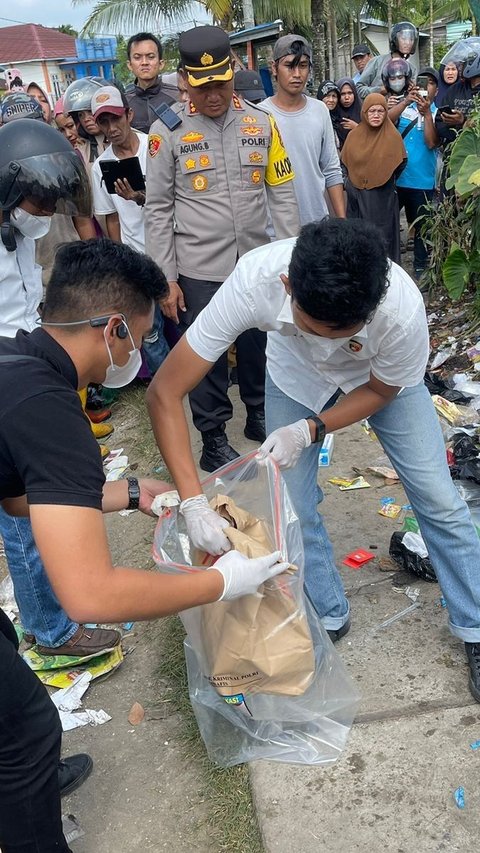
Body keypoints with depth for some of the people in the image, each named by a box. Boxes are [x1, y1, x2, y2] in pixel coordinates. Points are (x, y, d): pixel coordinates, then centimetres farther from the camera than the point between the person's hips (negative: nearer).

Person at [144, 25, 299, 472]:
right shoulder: (168, 130, -5)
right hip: (199, 270, -2)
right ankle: (213, 440, 24)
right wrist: (166, 278, -6)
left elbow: (281, 193, 7)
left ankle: (260, 416, 39)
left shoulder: (261, 121, 3)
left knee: (257, 349, 17)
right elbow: (158, 208, -4)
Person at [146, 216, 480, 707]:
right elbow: (164, 392, -35)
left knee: (437, 498, -3)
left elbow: (381, 390, -16)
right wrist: (193, 501, -42)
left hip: (380, 378, 0)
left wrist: (309, 430, -30)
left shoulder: (403, 308, -40)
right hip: (296, 375, 1)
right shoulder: (255, 281, -41)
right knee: (292, 505, -1)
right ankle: (330, 618, 24)